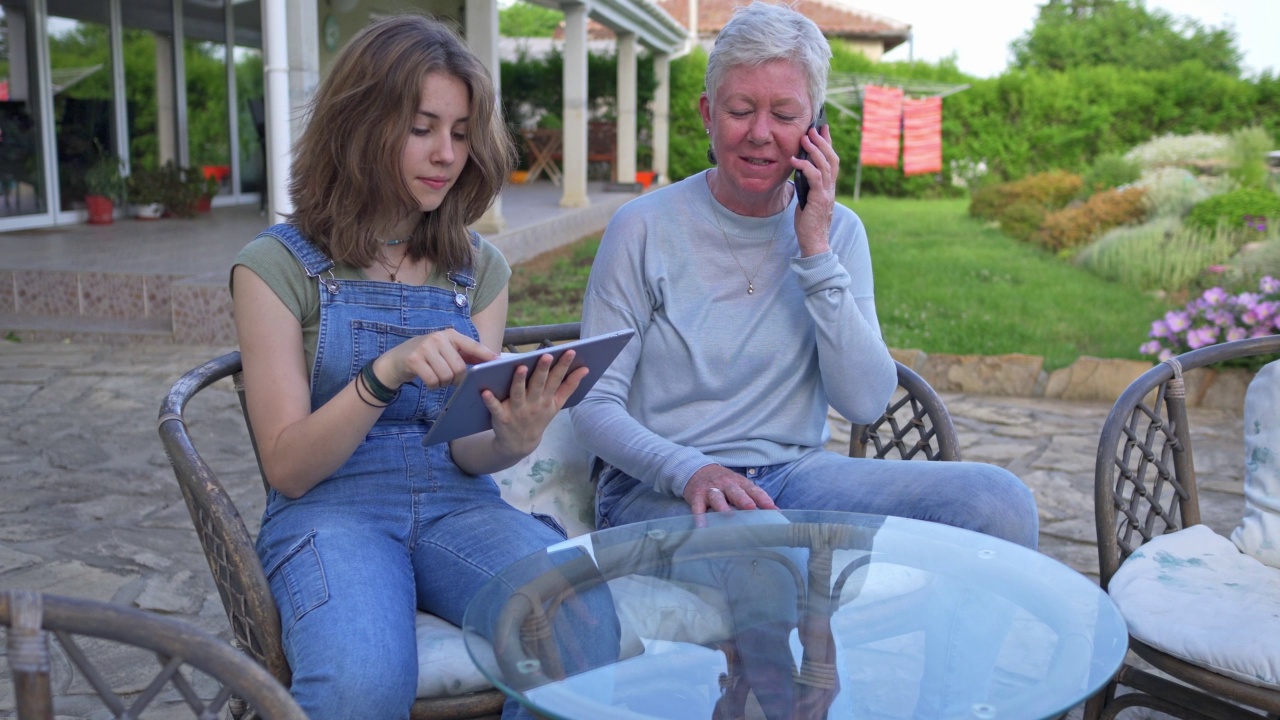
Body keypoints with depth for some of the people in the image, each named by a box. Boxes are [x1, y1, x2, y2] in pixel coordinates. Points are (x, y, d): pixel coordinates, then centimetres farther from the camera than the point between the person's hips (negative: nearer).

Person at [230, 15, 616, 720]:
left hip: (455, 504, 3)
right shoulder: (275, 265, -1)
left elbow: (465, 454, 7)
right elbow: (288, 468, -6)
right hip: (330, 509, -2)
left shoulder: (480, 269, 10)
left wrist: (512, 440, -18)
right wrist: (384, 373, -23)